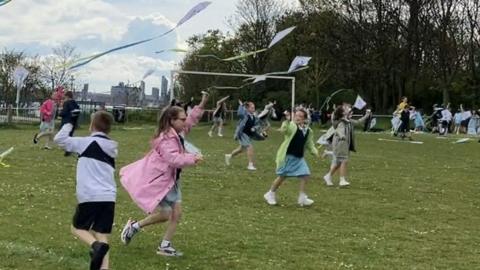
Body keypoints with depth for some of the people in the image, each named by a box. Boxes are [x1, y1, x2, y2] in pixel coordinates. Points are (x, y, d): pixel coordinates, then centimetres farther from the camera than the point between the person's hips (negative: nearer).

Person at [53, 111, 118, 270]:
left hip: (90, 196, -4)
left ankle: (96, 246, -17)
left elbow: (59, 139, -1)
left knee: (77, 228, 13)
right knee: (102, 236, 5)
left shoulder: (86, 142, -2)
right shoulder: (112, 149, 16)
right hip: (109, 197, 5)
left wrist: (68, 124, 16)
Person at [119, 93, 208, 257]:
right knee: (164, 214, -4)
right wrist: (192, 159, -37)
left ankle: (165, 246, 15)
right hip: (159, 181, -9)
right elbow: (173, 159, -36)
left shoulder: (178, 133, 5)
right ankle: (134, 226, 17)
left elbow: (191, 120, 20)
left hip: (172, 179, 9)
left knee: (176, 213, 5)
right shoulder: (166, 139, -24)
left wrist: (202, 105, 11)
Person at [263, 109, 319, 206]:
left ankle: (302, 197, 8)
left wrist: (314, 151, -3)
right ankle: (270, 194, 21)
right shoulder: (291, 126, -13)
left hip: (299, 158, 6)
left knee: (305, 175, -4)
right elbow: (283, 130, -35)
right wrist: (287, 120, -50)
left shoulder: (308, 131, 5)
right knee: (282, 176, 2)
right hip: (287, 156, -5)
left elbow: (309, 144, 14)